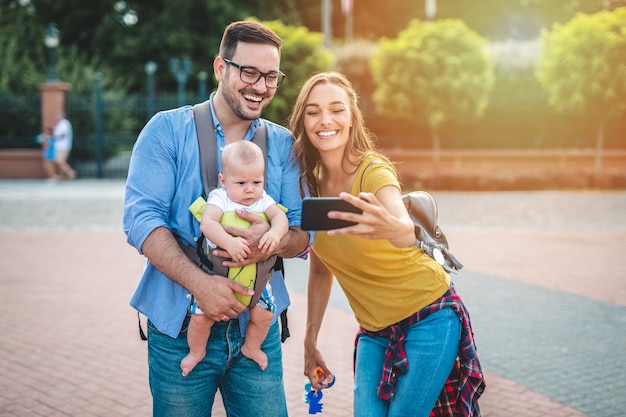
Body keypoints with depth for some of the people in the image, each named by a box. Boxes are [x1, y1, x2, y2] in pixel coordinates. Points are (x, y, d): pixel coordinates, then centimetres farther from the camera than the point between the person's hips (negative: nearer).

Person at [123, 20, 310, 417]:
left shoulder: (283, 144, 6)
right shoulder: (167, 129, -2)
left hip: (257, 326, 2)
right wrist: (200, 283, -23)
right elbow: (140, 218, -11)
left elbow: (303, 233, 3)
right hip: (180, 327, -2)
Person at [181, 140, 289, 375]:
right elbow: (207, 224, -26)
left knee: (264, 313, -4)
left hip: (255, 275, 3)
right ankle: (196, 351, 22)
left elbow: (280, 217, -14)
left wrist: (275, 233, -36)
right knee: (201, 316, -9)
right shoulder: (219, 198, -10)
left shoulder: (263, 200, 1)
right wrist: (229, 242, -40)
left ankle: (251, 347, 28)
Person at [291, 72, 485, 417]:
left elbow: (408, 231, -42)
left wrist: (390, 227, -65)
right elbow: (319, 269, 8)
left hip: (427, 318, -5)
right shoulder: (308, 183, -3)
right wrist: (310, 343, 9)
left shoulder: (374, 171, -20)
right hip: (374, 331, 5)